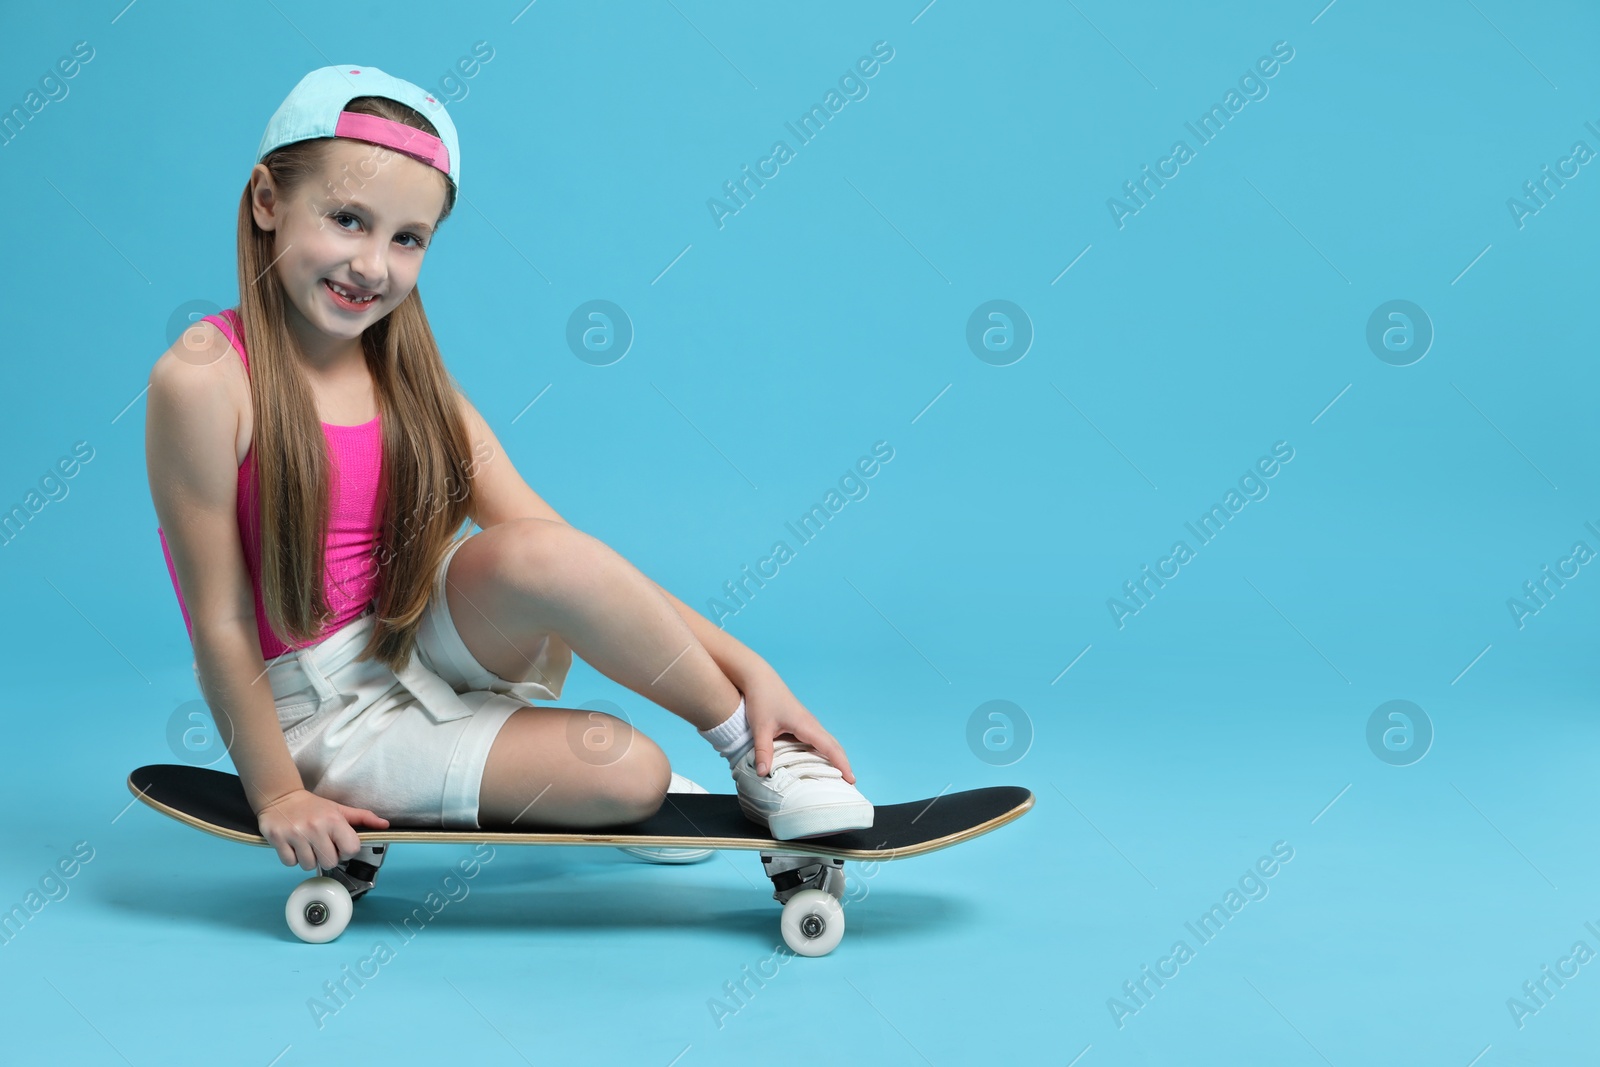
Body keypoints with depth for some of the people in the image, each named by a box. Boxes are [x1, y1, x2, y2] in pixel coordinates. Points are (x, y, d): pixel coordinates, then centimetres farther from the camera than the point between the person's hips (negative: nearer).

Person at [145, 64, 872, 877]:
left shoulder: (406, 375, 1)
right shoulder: (204, 379, -17)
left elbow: (558, 551, -5)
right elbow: (220, 622, -13)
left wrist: (745, 666, -13)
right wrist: (276, 795, -11)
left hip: (427, 644, 5)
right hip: (326, 715, -5)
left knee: (540, 553, -28)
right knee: (628, 773, -25)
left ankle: (755, 740, -6)